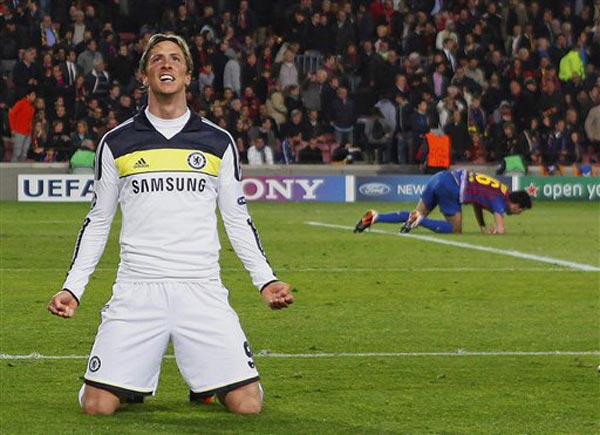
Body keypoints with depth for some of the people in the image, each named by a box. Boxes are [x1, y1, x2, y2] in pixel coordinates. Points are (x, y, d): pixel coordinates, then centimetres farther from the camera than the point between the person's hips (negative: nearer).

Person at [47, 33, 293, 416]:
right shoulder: (117, 143, 8)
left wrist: (266, 279, 3)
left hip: (202, 291, 0)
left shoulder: (218, 142, 9)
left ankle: (204, 384, 23)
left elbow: (238, 219, 15)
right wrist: (72, 287, 6)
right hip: (136, 292, 0)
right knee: (97, 406, -13)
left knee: (248, 405, -11)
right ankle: (137, 381, 22)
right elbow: (98, 222, 15)